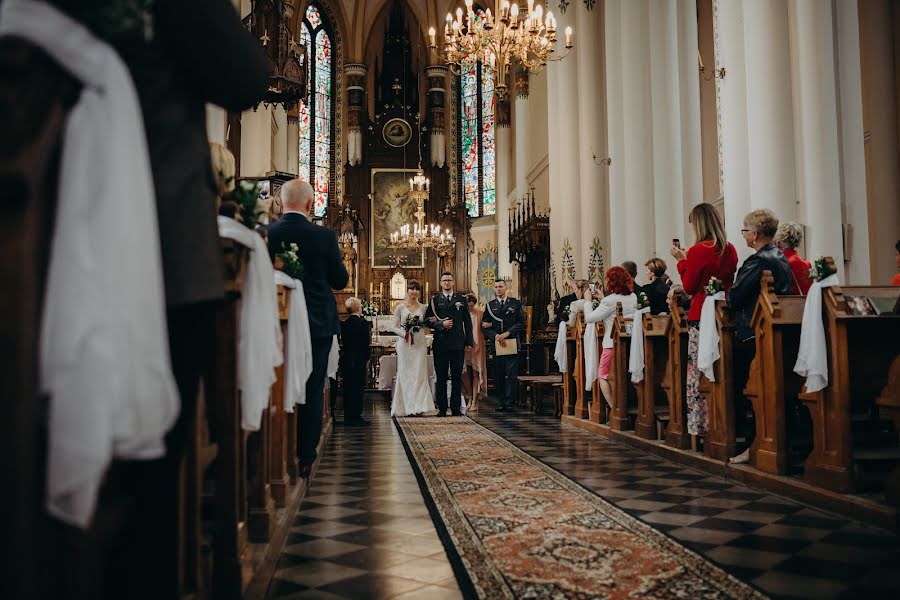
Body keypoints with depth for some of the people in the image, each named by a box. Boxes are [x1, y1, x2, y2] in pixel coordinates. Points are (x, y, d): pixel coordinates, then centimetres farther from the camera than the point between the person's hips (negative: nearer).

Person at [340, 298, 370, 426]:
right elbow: (366, 343, -11)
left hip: (346, 360, 6)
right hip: (358, 360, -6)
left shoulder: (344, 324, 6)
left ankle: (348, 417, 16)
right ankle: (355, 417, 1)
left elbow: (343, 341, 10)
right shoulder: (362, 323, -11)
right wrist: (367, 358, 1)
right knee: (358, 388, -1)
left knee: (348, 388, 11)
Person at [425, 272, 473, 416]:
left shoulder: (461, 299, 10)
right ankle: (442, 408, 9)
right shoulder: (435, 300, 8)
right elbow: (428, 320, 2)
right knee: (441, 377, 3)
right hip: (440, 343, -1)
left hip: (458, 343, 1)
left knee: (457, 377, 3)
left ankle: (456, 408, 9)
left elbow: (467, 321, 8)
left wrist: (469, 341, 2)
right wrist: (441, 324, -15)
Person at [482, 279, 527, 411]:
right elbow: (484, 325, 6)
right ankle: (500, 402, 7)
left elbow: (521, 323, 0)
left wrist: (507, 333, -11)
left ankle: (509, 402, -1)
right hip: (496, 343, 2)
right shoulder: (490, 305, 12)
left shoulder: (516, 303, 7)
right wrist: (496, 336, -9)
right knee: (498, 374, 2)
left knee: (511, 374, -5)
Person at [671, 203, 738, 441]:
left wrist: (681, 261, 4)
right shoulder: (730, 250, 6)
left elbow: (689, 288, -5)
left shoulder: (697, 251, -10)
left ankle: (699, 426, 1)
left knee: (698, 371, -1)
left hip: (701, 316, -6)